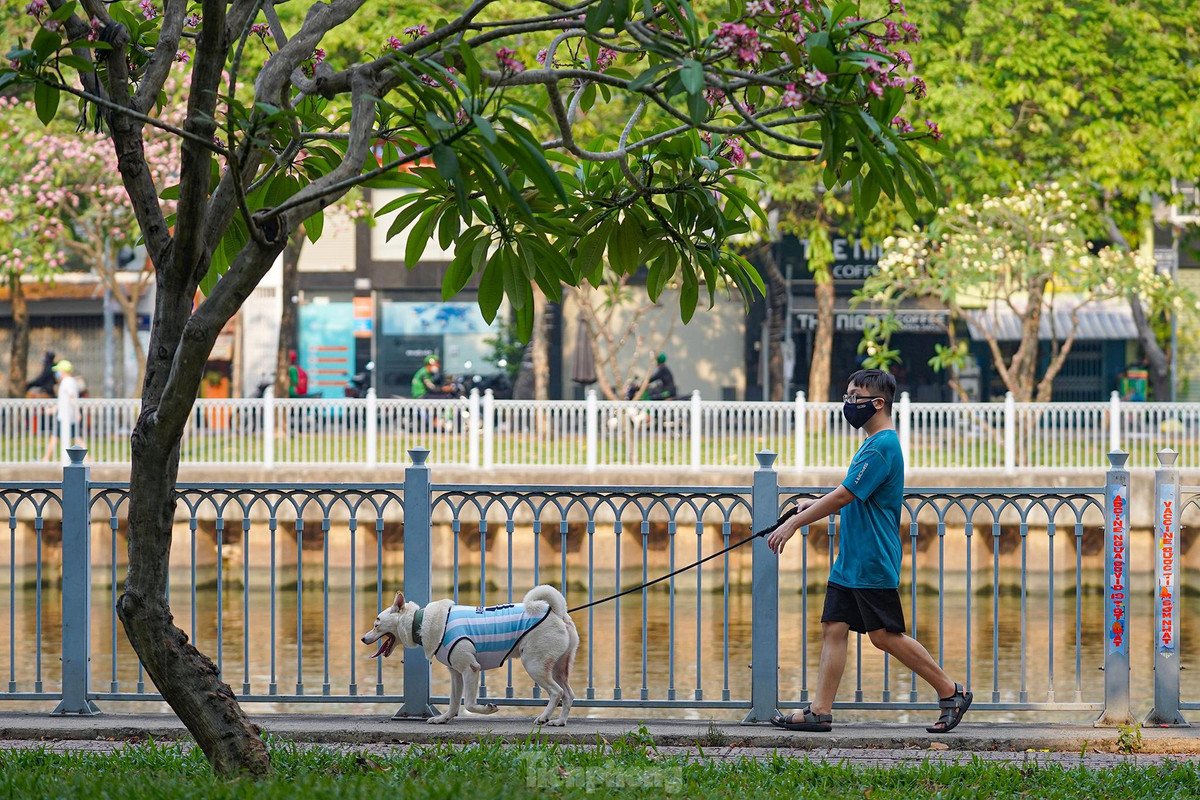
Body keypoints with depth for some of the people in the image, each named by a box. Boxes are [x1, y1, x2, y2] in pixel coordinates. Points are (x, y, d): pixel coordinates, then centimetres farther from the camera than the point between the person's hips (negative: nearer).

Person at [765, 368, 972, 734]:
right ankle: (820, 711, 2)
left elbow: (843, 497, -20)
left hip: (873, 564, -10)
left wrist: (794, 523, -17)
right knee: (834, 628, 4)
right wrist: (814, 505, 15)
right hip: (850, 562, 10)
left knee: (885, 635, -5)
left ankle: (951, 692, 5)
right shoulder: (874, 444, 15)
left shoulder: (882, 447, -18)